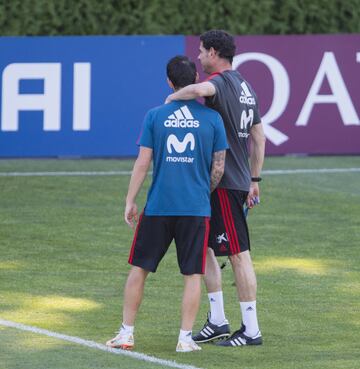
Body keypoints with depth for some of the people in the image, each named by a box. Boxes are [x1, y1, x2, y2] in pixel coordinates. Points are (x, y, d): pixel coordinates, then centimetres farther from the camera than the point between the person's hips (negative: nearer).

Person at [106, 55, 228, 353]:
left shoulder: (155, 116, -1)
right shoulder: (212, 118, -1)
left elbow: (142, 163, -2)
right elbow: (218, 167, 3)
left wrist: (130, 201, 5)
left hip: (158, 207, 1)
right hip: (196, 208, 0)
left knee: (139, 268, 11)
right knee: (192, 275, 6)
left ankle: (126, 333, 12)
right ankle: (186, 337, 3)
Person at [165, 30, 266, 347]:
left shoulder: (220, 81, -14)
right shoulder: (246, 87, 17)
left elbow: (200, 90, -40)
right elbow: (259, 137, 21)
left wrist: (175, 96, -19)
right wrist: (254, 180, 24)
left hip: (225, 184, -10)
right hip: (240, 180, 10)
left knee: (238, 254, -6)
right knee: (205, 247, 16)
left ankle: (251, 330, -2)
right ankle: (217, 322, 18)